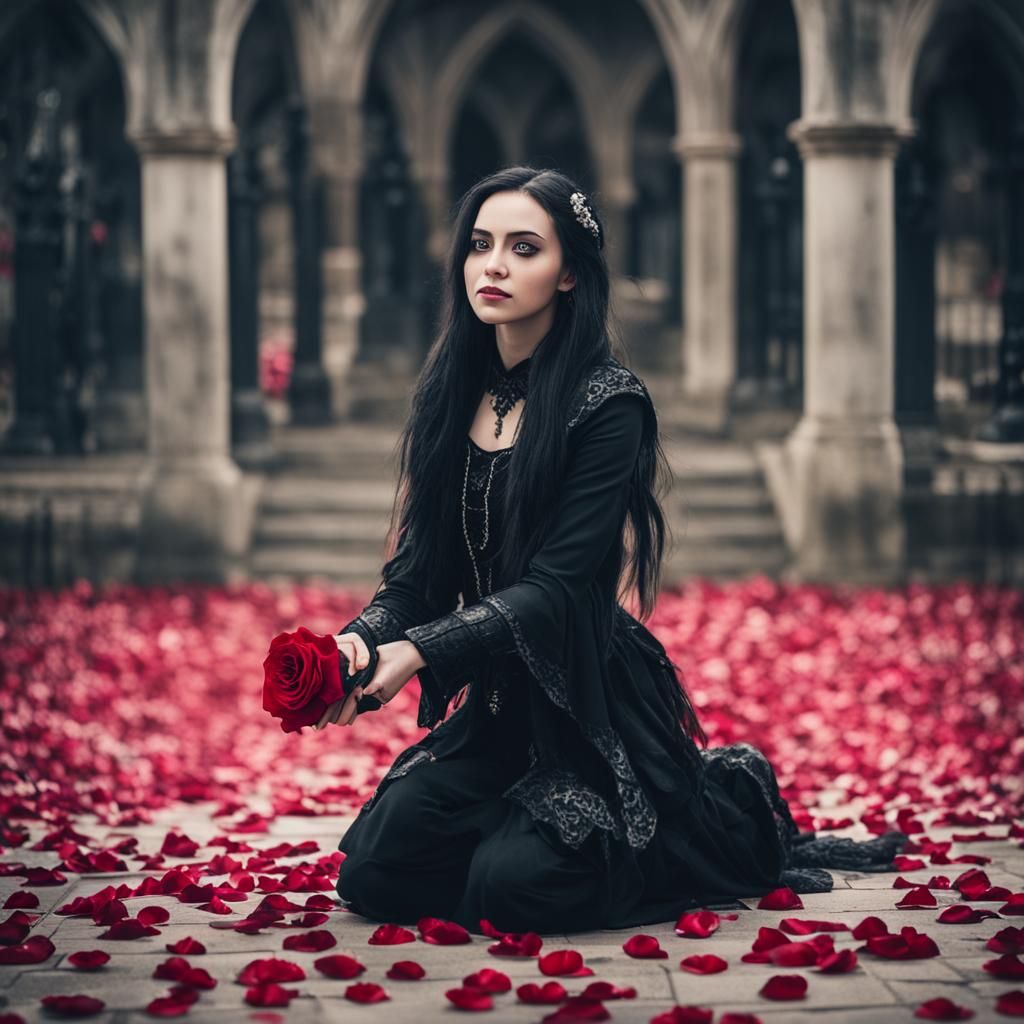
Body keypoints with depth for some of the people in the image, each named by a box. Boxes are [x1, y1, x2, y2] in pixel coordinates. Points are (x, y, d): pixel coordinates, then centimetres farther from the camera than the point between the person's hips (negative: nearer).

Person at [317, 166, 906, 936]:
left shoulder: (608, 402, -14)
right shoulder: (454, 396, 6)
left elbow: (556, 584, -20)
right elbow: (420, 566, 2)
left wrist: (421, 650, -30)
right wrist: (363, 639, -19)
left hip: (596, 705, -6)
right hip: (498, 703, 6)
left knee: (512, 887, -21)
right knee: (374, 873, -8)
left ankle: (732, 808, 6)